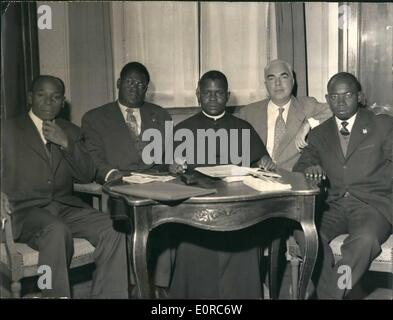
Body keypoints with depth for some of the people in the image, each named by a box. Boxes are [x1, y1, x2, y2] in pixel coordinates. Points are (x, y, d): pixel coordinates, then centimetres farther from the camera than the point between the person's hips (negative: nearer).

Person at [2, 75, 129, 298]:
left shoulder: (71, 132, 17)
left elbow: (87, 176, 8)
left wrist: (66, 144, -7)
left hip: (65, 206, 4)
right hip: (25, 210, -3)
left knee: (113, 230, -23)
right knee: (57, 231, -37)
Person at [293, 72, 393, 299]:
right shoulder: (319, 134, 19)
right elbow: (299, 168, 14)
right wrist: (309, 170, -10)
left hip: (373, 204, -2)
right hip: (336, 206, 3)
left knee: (365, 239, -36)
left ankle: (329, 293, -22)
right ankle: (334, 292, -20)